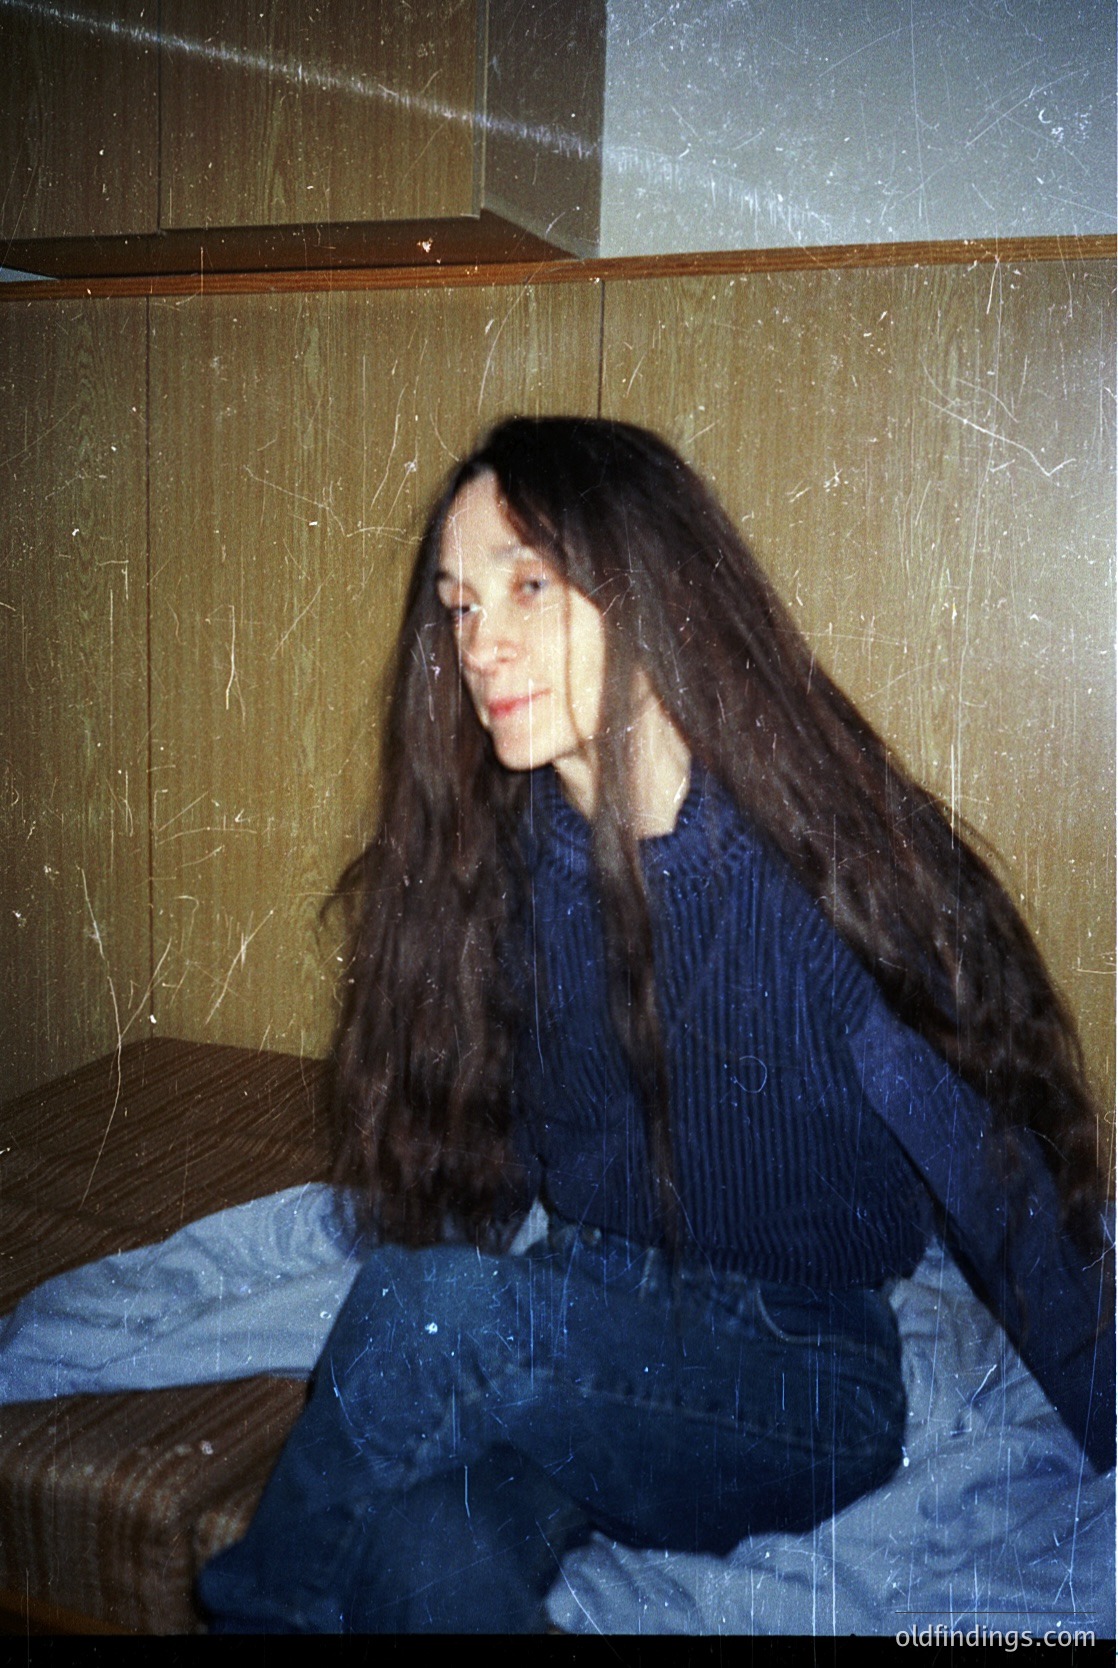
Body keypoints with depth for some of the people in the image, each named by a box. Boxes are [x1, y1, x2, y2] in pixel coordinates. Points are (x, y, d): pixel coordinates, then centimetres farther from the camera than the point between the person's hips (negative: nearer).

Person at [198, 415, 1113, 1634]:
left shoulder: (821, 860, -16)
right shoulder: (491, 866, -2)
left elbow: (1005, 1195, -8)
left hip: (803, 1390, -2)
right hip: (584, 1330, 2)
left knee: (433, 1307, -27)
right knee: (435, 1565, -32)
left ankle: (257, 1602, -3)